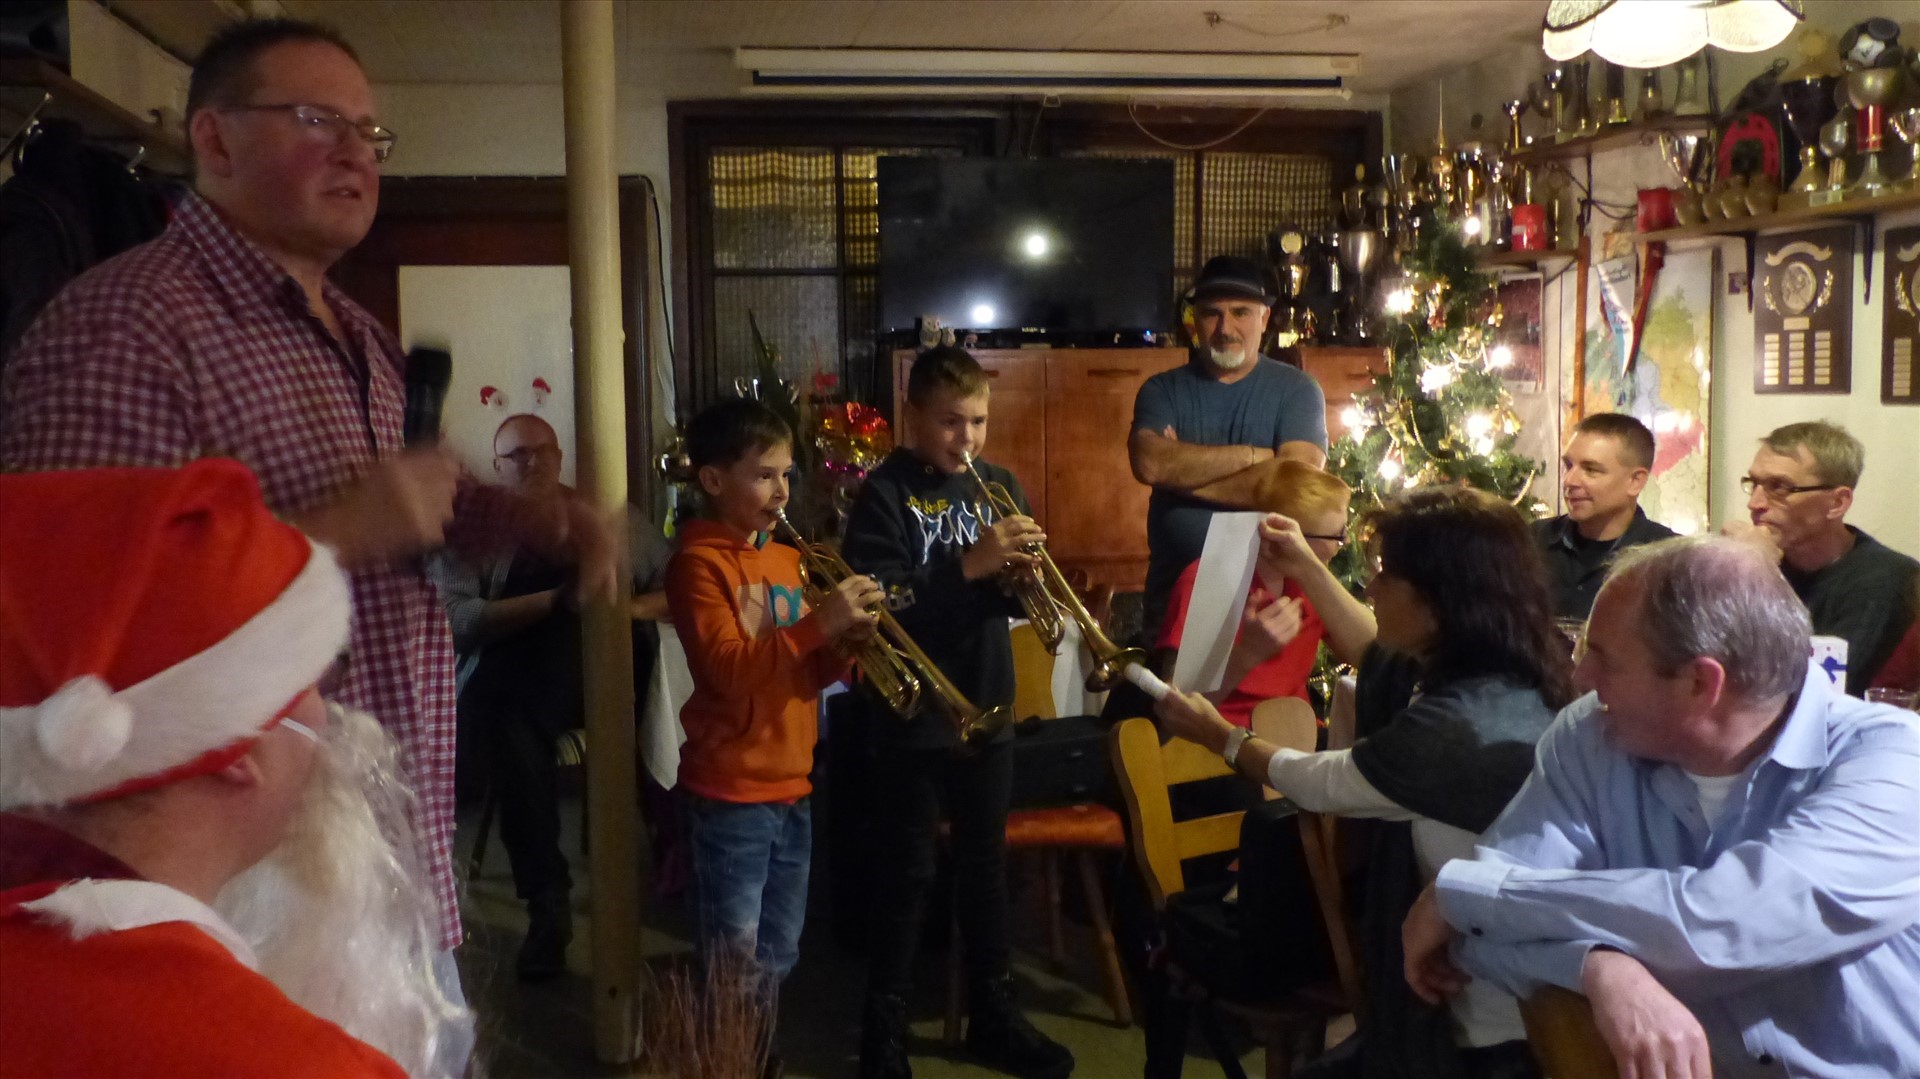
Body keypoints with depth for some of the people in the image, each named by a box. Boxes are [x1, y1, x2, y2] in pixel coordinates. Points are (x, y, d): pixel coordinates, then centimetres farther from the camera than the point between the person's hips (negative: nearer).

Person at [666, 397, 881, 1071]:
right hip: (731, 794, -7)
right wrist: (819, 623, -27)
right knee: (733, 964, 0)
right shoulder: (698, 562, -10)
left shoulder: (787, 559, 12)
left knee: (777, 957, 18)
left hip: (793, 787, 7)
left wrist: (845, 642, -6)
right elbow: (731, 670, -22)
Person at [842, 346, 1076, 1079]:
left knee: (985, 863, 16)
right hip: (912, 716, -5)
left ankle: (993, 1015, 31)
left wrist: (1022, 571, -16)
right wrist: (967, 566, -27)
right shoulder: (885, 495, -10)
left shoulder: (999, 487, 6)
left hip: (987, 709, 5)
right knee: (906, 873, 5)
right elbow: (877, 604, -21)